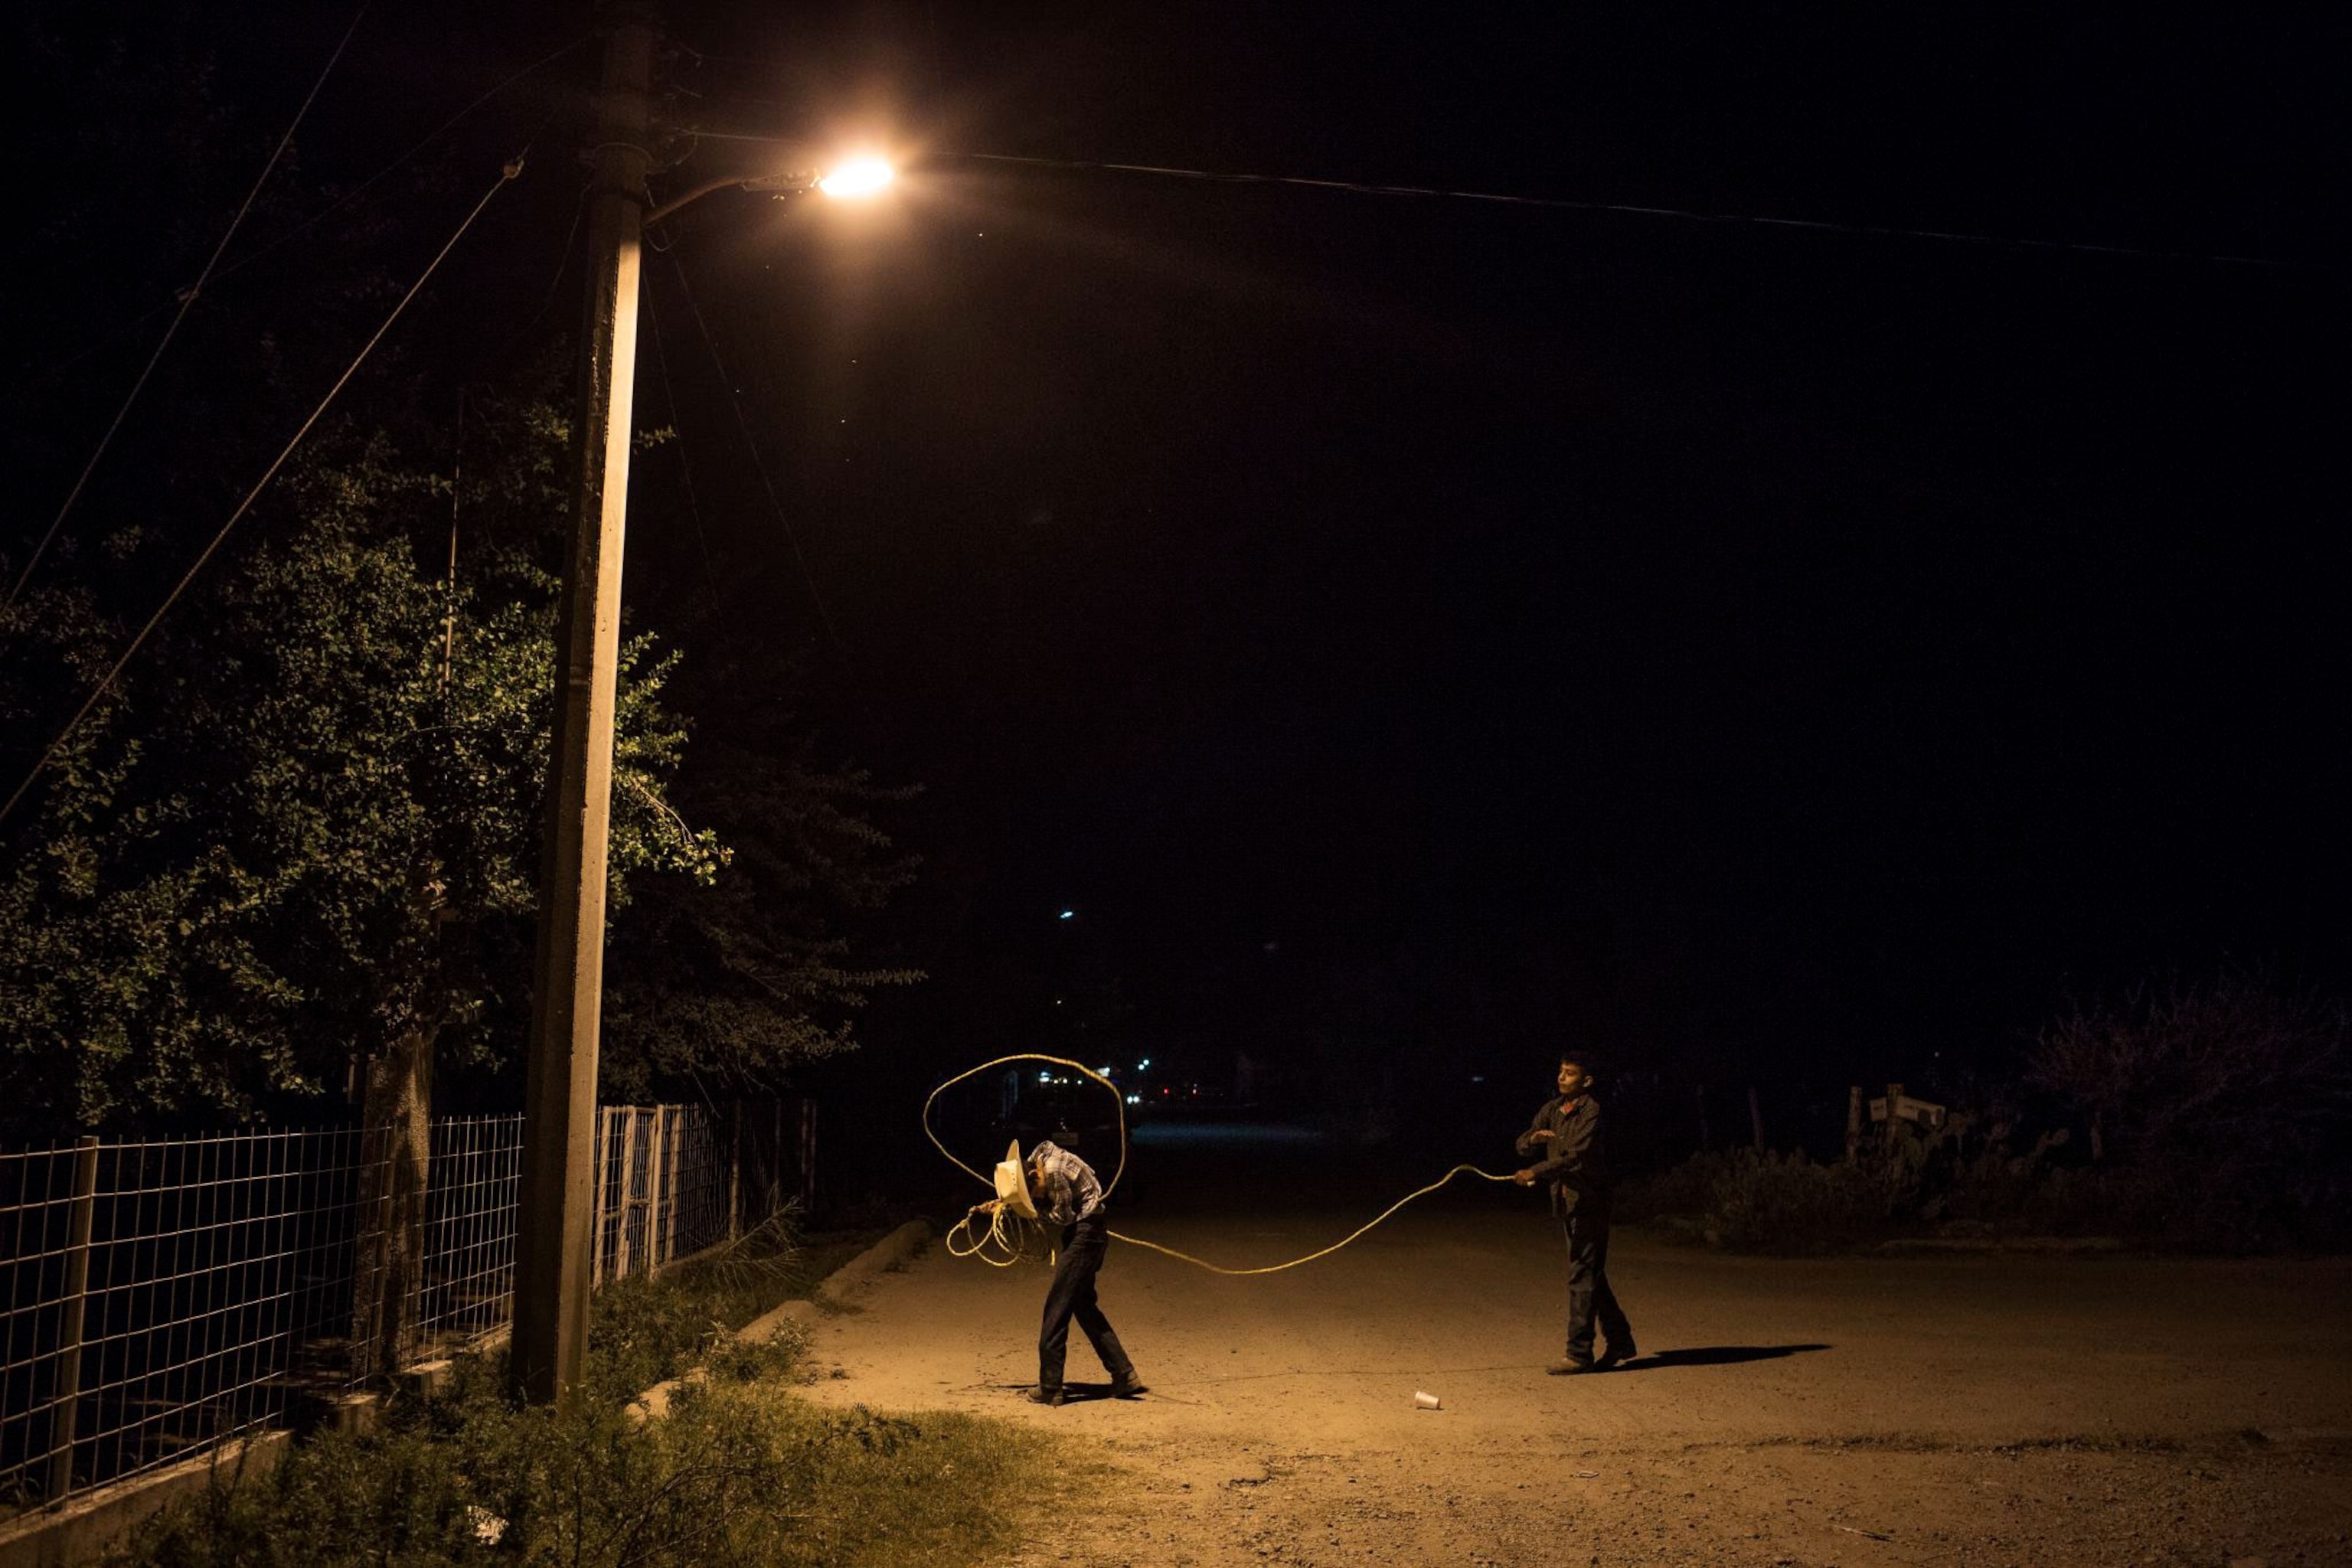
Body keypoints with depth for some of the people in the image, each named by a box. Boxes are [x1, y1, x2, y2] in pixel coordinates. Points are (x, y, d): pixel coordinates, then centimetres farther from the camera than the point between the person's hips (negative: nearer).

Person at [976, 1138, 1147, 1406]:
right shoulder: (1040, 1153, 0)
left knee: (1057, 1305, -4)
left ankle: (1050, 1388, 1)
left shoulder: (1054, 1171, -26)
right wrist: (1001, 1202, 3)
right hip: (1088, 1231, 10)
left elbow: (1064, 1215, -16)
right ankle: (1124, 1376, 17)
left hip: (1085, 1230, -10)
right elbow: (1020, 1191, 17)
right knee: (1083, 1303, 15)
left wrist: (1036, 1209, -7)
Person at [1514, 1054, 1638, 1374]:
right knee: (1591, 1275, 16)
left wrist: (1537, 1171, -32)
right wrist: (1534, 1138, -13)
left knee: (1582, 1276, -7)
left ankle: (1579, 1354, -3)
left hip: (1588, 1202, -8)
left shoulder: (1592, 1111, -13)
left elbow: (1577, 1155, -25)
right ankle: (1620, 1340, 28)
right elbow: (1522, 1146, 9)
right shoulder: (1553, 1109, 11)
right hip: (1565, 1201, 8)